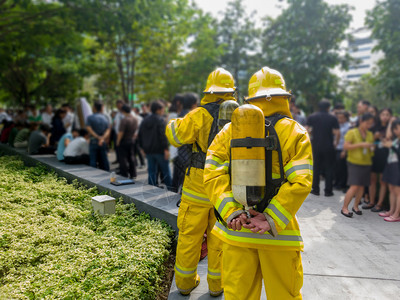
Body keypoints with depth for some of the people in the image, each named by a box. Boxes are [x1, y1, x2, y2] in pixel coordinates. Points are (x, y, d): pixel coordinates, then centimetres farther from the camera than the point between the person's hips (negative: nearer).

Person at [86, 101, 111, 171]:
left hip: (93, 142, -3)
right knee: (104, 160, 9)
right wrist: (103, 138, -15)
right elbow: (108, 130, -3)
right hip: (103, 143, 3)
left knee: (93, 161, 1)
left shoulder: (90, 117, -4)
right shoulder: (105, 118, 7)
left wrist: (98, 137, -15)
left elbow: (89, 129, -15)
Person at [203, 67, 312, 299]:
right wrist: (272, 219, -15)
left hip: (235, 229, 2)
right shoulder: (295, 133, -2)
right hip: (277, 235, -1)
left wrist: (232, 213, -12)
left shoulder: (230, 130, 2)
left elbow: (213, 174, -7)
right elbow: (300, 182, -13)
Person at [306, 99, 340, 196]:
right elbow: (337, 133, -9)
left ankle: (315, 189, 14)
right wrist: (336, 143, 6)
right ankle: (328, 191, 11)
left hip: (316, 146, 2)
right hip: (329, 147, -1)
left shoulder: (312, 117, 0)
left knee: (316, 168, 11)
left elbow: (306, 130, -5)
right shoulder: (333, 118, -4)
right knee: (329, 169, 8)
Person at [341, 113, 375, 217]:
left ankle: (355, 206, 24)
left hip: (366, 163, 6)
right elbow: (345, 146, -14)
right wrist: (361, 144, -20)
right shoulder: (352, 132, -5)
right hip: (354, 163, -5)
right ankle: (344, 208, -2)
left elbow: (371, 147, 22)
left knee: (362, 186, 6)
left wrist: (372, 148, -1)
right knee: (354, 186, -12)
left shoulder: (370, 135, 11)